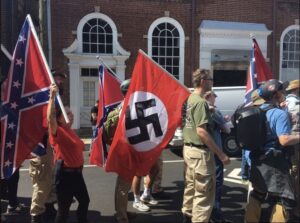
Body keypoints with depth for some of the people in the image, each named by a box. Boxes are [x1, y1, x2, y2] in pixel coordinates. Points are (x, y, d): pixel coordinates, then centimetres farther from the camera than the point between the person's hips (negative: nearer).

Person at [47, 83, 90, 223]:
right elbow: (50, 118, -34)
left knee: (84, 200, 22)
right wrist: (52, 96, -40)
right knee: (64, 208, 1)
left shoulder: (70, 132, 12)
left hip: (77, 172, 9)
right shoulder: (57, 131, -14)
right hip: (65, 173, -9)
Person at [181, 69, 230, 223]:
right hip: (200, 151, -10)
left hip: (189, 148, 10)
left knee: (191, 186, 20)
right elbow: (201, 131, -25)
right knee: (205, 191, -1)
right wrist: (221, 154, -22)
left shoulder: (191, 99, 11)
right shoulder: (200, 102, -18)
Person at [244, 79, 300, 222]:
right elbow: (284, 140, -25)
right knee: (285, 200, 3)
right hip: (274, 163, -8)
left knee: (257, 195, 20)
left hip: (257, 160, 8)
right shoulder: (280, 114, -17)